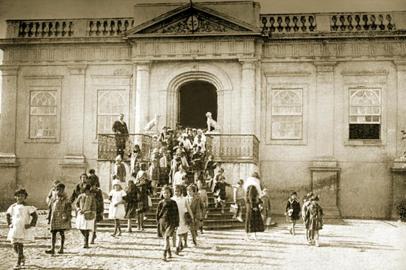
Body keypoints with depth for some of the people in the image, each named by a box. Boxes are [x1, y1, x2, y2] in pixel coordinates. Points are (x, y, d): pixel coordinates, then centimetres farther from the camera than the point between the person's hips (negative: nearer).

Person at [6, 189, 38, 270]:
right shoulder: (13, 207, 7)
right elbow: (7, 215, 22)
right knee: (14, 246, 6)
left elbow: (35, 216, -5)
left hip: (24, 230, -5)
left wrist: (31, 225, -11)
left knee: (20, 245, -9)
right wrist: (9, 224, 12)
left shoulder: (27, 207, -7)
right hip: (14, 229, 5)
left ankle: (18, 263, -1)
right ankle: (22, 257, 33)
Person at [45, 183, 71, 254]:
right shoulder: (54, 200, 10)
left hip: (62, 218, -4)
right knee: (53, 233, -2)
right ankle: (52, 249, -3)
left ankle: (61, 248, 14)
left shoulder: (65, 200, -4)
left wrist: (67, 216, -14)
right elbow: (51, 208, 17)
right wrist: (49, 217, 15)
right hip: (54, 218, 4)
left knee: (62, 233, 4)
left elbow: (69, 209, -6)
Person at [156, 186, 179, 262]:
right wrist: (158, 222, 3)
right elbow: (158, 213, 8)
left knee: (166, 238, -16)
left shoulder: (173, 203, 1)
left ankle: (164, 255, -19)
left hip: (171, 222, -2)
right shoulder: (161, 203, 3)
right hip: (162, 222, 2)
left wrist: (176, 224, 3)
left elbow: (176, 214, 4)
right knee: (166, 238, 12)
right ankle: (169, 253, 30)